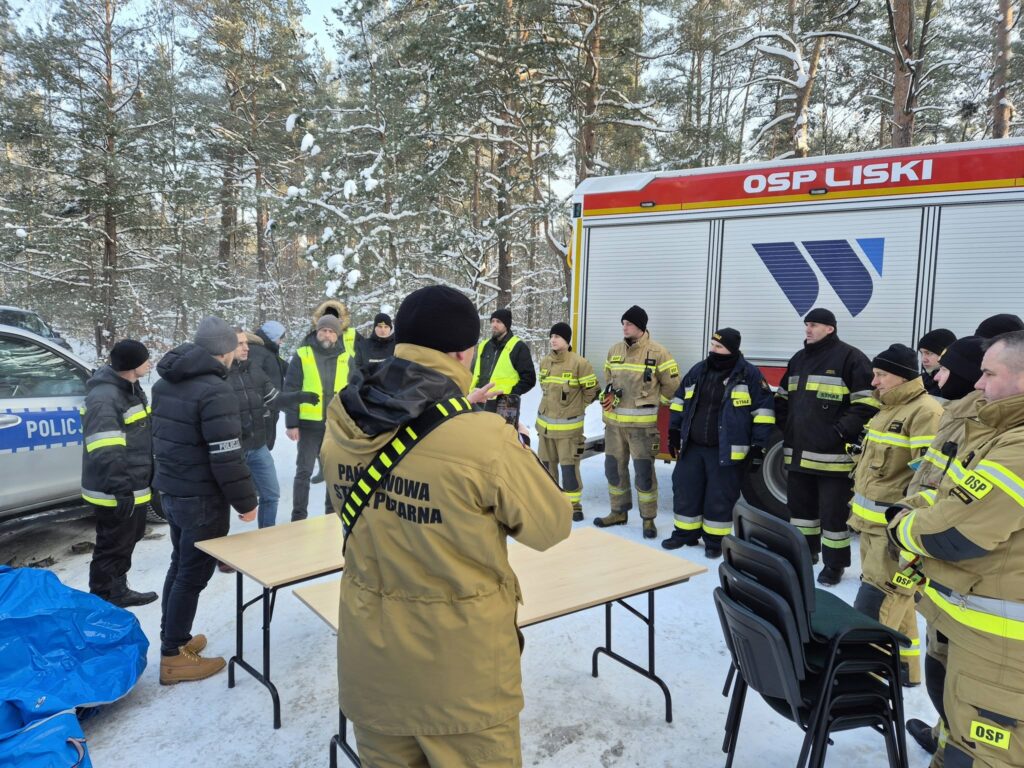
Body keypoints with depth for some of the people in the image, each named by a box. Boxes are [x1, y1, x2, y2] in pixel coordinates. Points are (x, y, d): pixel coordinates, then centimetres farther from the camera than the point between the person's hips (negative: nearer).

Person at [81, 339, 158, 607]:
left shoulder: (131, 388, 11)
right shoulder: (104, 397, -23)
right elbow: (105, 454, -28)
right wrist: (121, 490, -28)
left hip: (133, 486, 10)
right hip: (116, 493, -10)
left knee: (127, 541, 22)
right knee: (113, 548, 1)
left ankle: (118, 592, 37)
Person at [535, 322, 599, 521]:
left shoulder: (579, 363, -15)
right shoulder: (545, 362, 3)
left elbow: (591, 389, -4)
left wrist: (577, 406, 5)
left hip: (568, 425, -6)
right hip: (545, 422, 6)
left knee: (569, 465, -3)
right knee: (547, 463, 14)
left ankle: (573, 503, 10)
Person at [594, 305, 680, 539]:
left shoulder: (657, 352, -8)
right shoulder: (614, 350, 8)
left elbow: (672, 383, -2)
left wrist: (651, 403, 3)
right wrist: (609, 394, 0)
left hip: (642, 423, -5)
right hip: (614, 421, 5)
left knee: (644, 471, -2)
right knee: (614, 467, 12)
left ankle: (649, 519, 11)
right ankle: (619, 511, 27)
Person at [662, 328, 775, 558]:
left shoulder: (749, 374, -8)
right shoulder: (698, 371, 7)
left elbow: (763, 409, -7)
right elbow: (679, 400, 17)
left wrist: (758, 446, -9)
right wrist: (674, 431, 13)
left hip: (726, 451, -5)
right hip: (692, 446, 5)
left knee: (720, 497, 4)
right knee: (685, 490, 10)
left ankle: (715, 540, 19)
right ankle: (685, 533, 26)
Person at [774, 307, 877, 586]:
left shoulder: (850, 358, -8)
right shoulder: (798, 359, 15)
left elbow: (866, 404, -14)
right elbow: (783, 398, 25)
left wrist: (842, 431, -18)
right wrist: (785, 426, 12)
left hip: (833, 455, -7)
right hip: (798, 452, 7)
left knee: (833, 512, 1)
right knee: (800, 506, 17)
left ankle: (835, 564, 15)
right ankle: (805, 553, 32)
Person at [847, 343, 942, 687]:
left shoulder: (925, 413, -17)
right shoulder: (887, 410, 15)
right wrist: (860, 511, 24)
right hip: (873, 526, 10)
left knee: (873, 606, -8)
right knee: (893, 599, 19)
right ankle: (903, 666, 32)